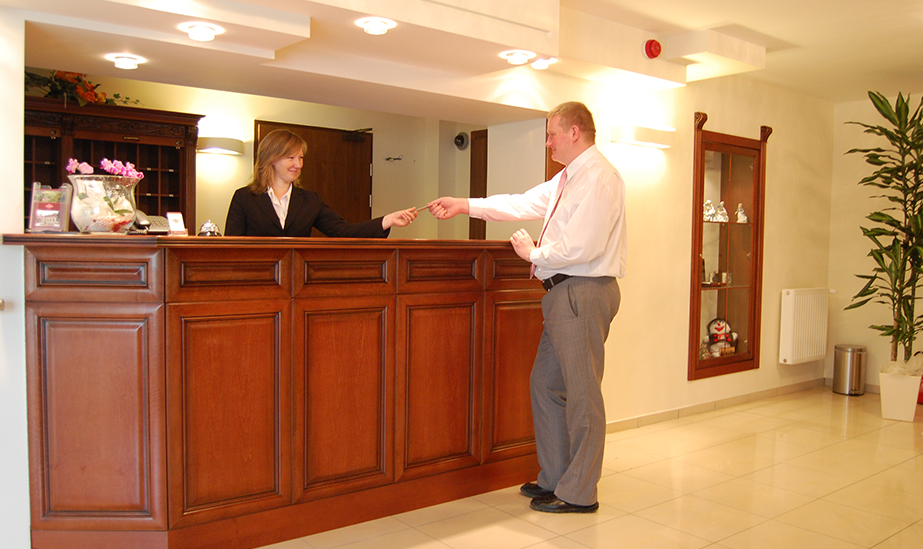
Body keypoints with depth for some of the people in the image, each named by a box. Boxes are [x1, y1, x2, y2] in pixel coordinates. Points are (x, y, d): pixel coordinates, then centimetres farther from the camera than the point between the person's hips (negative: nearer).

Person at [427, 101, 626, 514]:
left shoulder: (598, 177, -13)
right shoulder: (567, 178, 19)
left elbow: (580, 248, -22)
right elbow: (524, 204, 23)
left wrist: (533, 254, -7)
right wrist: (466, 206, 20)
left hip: (583, 292, -10)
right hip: (564, 294, 10)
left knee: (581, 392, -2)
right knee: (545, 384, 15)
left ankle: (578, 494, 11)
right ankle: (555, 478, 27)